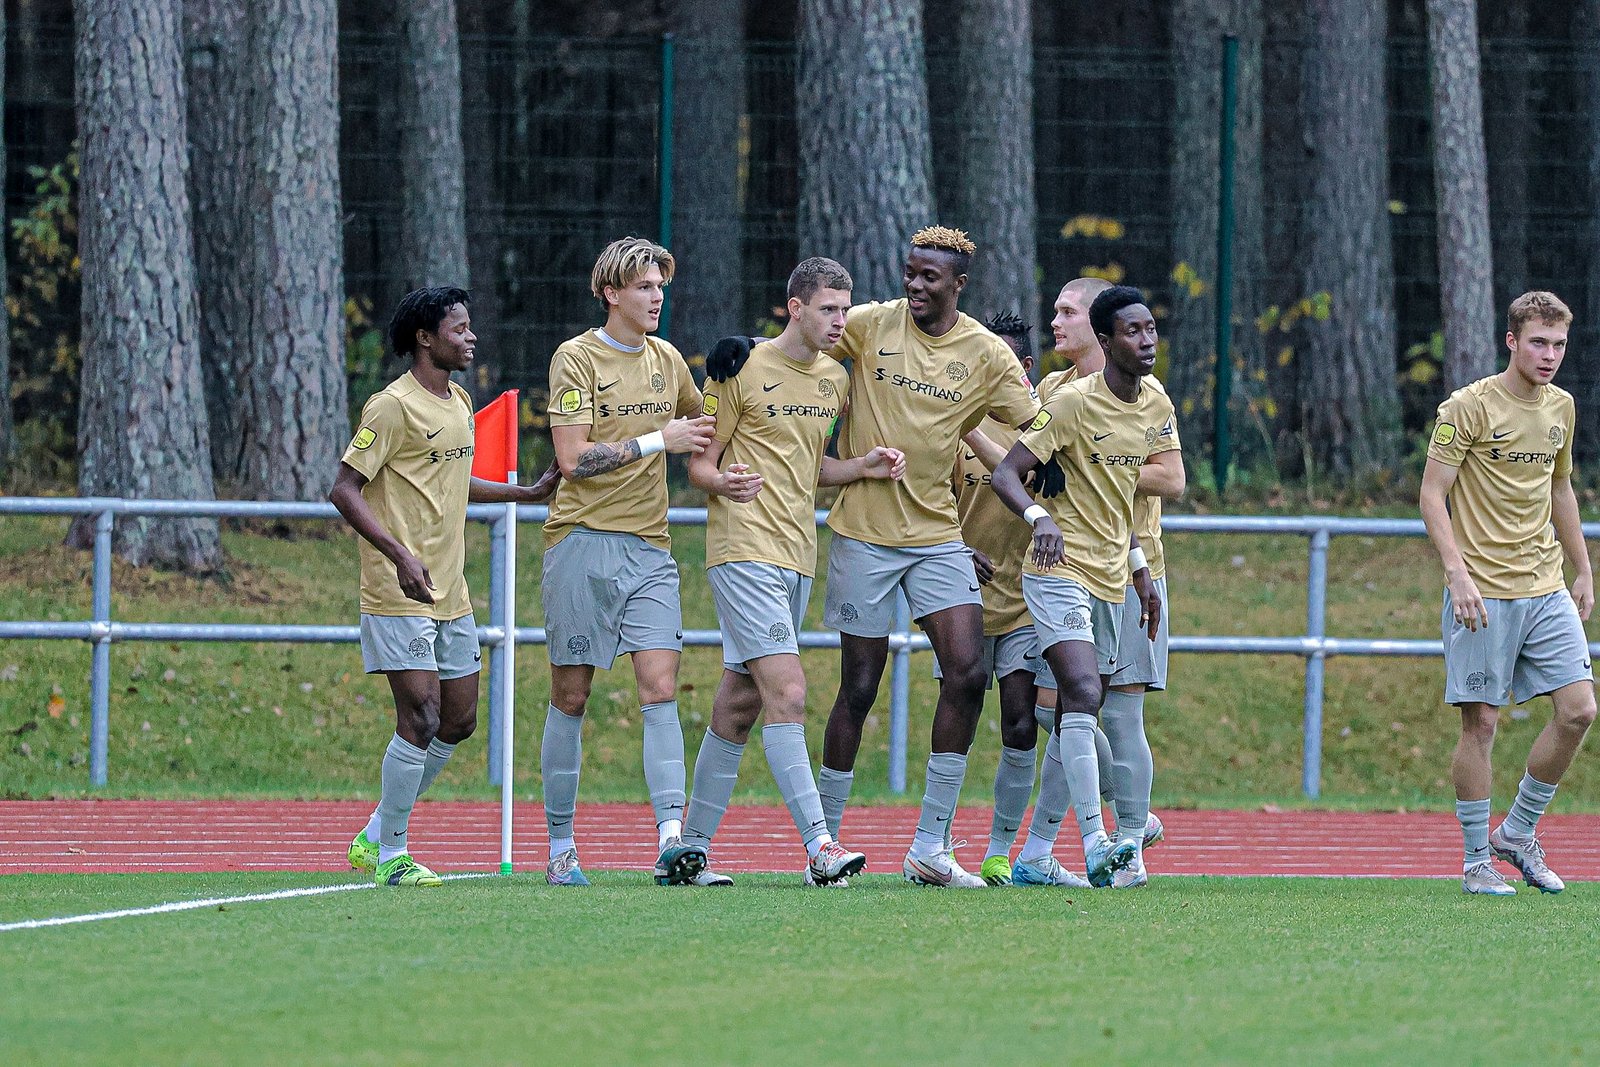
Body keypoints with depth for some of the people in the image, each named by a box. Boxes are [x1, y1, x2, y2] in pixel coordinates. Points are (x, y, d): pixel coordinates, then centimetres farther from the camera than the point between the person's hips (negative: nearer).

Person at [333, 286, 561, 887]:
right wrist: (400, 555, -27)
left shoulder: (459, 403, 14)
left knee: (458, 721, 9)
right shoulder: (393, 407, -13)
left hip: (450, 594, 9)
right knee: (421, 716, -12)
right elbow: (345, 489, -16)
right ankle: (391, 855, 0)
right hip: (400, 592, -9)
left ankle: (375, 838, 21)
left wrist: (527, 494, 27)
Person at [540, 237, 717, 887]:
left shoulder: (667, 361, 14)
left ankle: (672, 839, -19)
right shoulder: (577, 358, -4)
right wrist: (658, 441, -14)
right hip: (583, 544, -4)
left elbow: (701, 426, 32)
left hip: (649, 547, 4)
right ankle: (560, 847, 9)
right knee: (571, 697, 1)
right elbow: (572, 458, -13)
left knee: (660, 690, -9)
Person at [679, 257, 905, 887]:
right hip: (745, 550, -7)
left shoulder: (835, 380, 14)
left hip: (797, 555, 7)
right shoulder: (743, 370, -6)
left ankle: (693, 847, 16)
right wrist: (723, 481, -25)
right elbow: (700, 462, -3)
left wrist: (863, 468, 7)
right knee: (786, 693, -17)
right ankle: (818, 846, -23)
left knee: (740, 704, 10)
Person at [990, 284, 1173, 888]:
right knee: (1083, 695, -23)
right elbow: (1006, 474, -13)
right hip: (1060, 571, -7)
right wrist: (1040, 516, -33)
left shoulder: (1157, 407, 10)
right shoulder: (1073, 402, -12)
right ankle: (1095, 844, -29)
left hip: (1112, 582, 7)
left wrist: (1139, 570, 21)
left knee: (1078, 719, 8)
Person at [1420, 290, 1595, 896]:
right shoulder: (1469, 407, -8)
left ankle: (1518, 831, 12)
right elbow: (1432, 495, -9)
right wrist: (1458, 573, -19)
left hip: (1546, 590, 6)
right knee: (1481, 721, -3)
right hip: (1482, 592, -6)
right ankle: (1477, 861, 6)